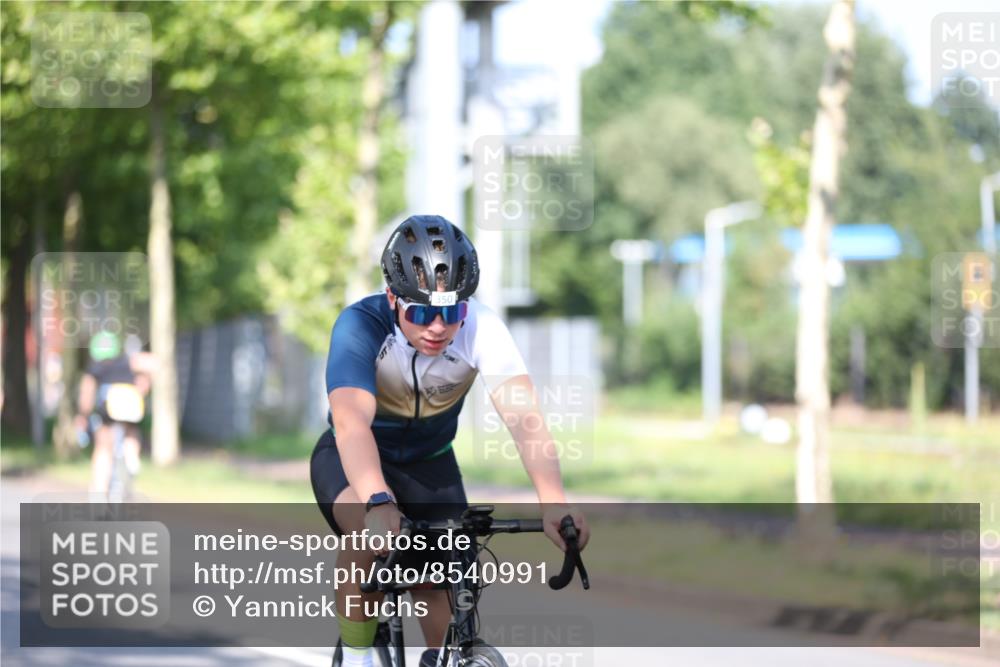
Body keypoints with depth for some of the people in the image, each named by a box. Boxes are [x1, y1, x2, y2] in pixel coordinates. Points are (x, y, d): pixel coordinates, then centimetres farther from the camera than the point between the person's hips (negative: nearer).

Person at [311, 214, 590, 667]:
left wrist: (554, 503, -57)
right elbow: (351, 421, -47)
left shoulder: (482, 328, -27)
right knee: (369, 533, -33)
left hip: (429, 463, 3)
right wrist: (378, 502, -66)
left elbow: (524, 417, -40)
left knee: (442, 597, -7)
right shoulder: (360, 326, -33)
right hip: (354, 460, -3)